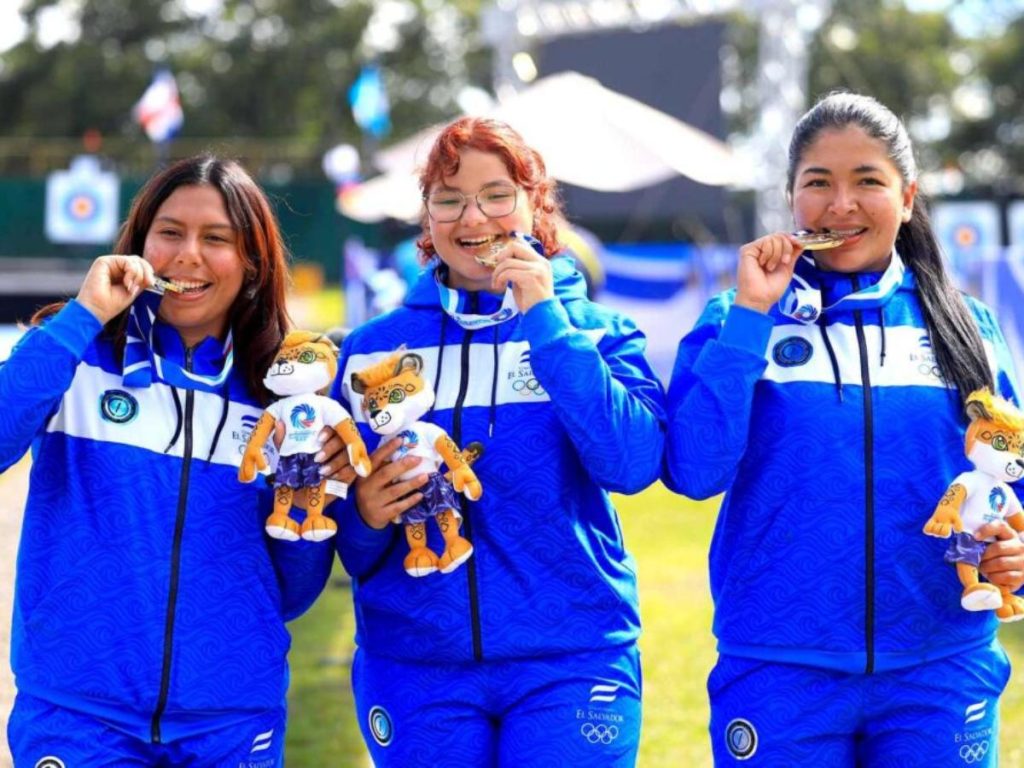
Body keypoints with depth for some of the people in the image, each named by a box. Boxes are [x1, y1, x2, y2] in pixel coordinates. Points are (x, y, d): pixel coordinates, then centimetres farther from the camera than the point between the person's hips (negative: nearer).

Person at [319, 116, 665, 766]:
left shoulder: (595, 331, 3)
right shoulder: (373, 347, 8)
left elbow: (634, 463, -15)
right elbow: (351, 545, 10)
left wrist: (545, 320, -15)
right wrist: (365, 514, -13)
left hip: (569, 661, -2)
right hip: (416, 665, 2)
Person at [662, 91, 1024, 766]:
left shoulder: (965, 327, 7)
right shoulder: (738, 321, 2)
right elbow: (694, 471, -12)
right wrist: (750, 313, -13)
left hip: (941, 676, 2)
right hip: (781, 677, -1)